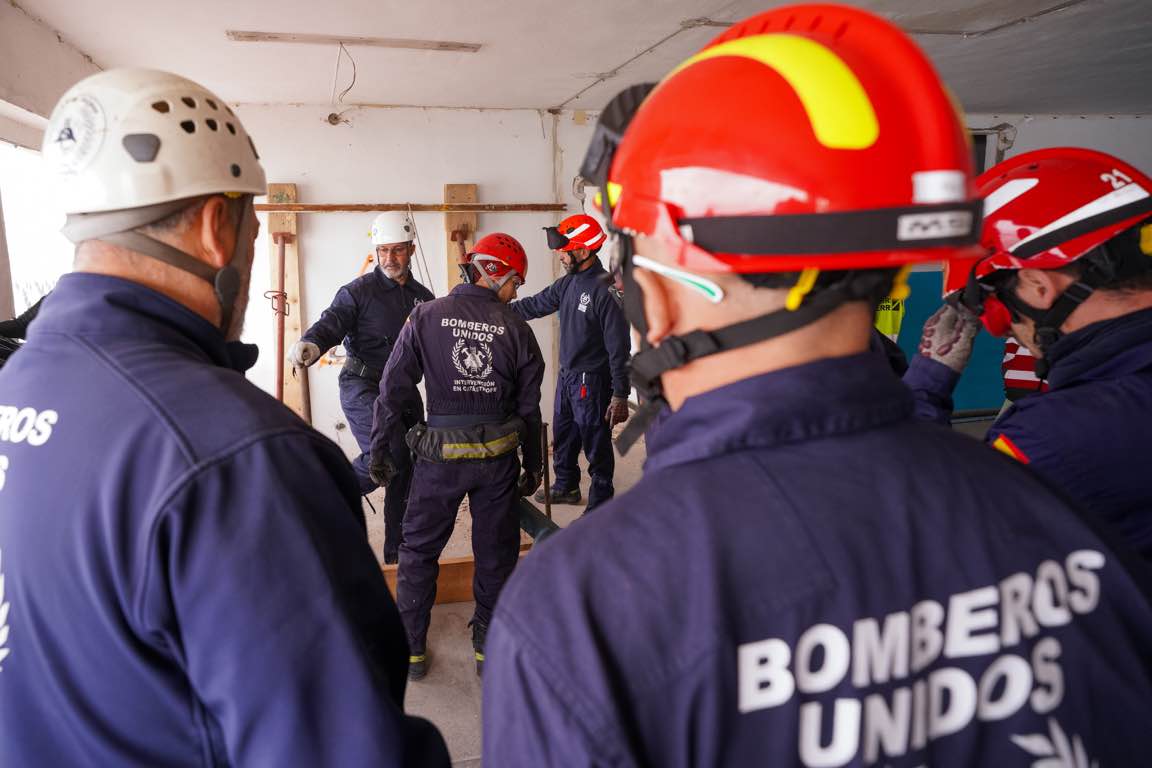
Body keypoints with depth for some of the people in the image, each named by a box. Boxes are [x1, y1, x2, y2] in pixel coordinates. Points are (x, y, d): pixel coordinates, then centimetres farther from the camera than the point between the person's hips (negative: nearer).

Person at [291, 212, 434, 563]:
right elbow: (331, 323, -18)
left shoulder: (422, 297, 11)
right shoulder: (359, 291, -5)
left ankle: (399, 550, 25)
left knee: (408, 468, 9)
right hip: (363, 385, -6)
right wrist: (310, 344, -37)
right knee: (388, 454, -25)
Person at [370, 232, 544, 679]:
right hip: (498, 457, 1)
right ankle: (489, 647, 27)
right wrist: (534, 466, 13)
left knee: (418, 550, 16)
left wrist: (381, 451, 4)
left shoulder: (426, 317, -5)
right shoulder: (516, 329, -2)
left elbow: (393, 390, -5)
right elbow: (529, 408, 2)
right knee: (496, 552, 16)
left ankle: (411, 649, 24)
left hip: (440, 456, -1)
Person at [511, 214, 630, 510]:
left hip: (592, 382, -9)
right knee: (563, 439, 23)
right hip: (566, 377, 9)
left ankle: (600, 504, 18)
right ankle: (566, 487, 43)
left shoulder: (605, 290, -21)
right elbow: (535, 305, 16)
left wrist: (620, 396, -21)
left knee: (596, 446, 4)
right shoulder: (568, 283, 4)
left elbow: (619, 348, -21)